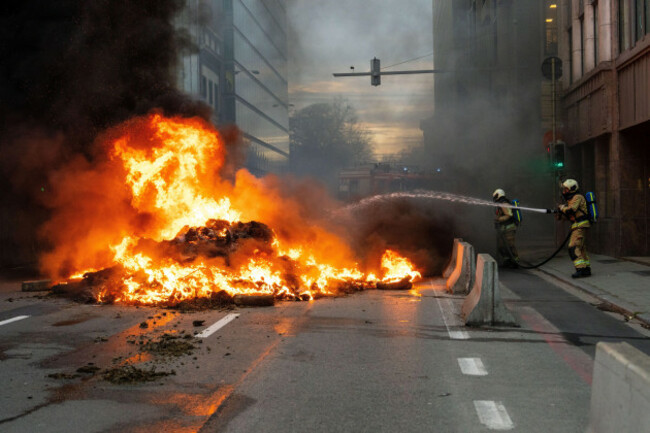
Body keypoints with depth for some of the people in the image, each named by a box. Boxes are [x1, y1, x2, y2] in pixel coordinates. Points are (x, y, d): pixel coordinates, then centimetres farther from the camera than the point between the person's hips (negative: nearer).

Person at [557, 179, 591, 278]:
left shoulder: (577, 197, -8)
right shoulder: (571, 199, 22)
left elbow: (570, 210, -23)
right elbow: (568, 215, 21)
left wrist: (562, 207, -6)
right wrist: (560, 215, 2)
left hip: (580, 225, -11)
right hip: (577, 226, 11)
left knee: (573, 248, -17)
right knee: (580, 248, 13)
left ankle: (580, 269, -22)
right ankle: (587, 269, 18)